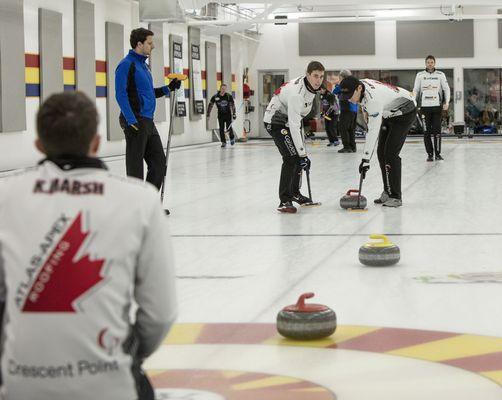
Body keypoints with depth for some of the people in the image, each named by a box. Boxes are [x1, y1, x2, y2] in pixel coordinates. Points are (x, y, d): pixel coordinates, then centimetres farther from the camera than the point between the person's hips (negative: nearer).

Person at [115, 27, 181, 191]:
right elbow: (121, 95, -17)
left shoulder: (144, 65, 18)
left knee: (159, 164, 10)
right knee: (135, 167, -3)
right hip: (136, 122, -9)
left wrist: (168, 88, 14)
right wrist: (131, 121, -24)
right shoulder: (126, 65, -10)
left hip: (148, 122, 9)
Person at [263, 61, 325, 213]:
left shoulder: (311, 86, -6)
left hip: (289, 119, 9)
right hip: (275, 122, -9)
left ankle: (294, 193, 32)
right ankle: (284, 201, -19)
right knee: (291, 157, -20)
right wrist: (303, 154, -36)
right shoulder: (296, 92, -34)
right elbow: (294, 126, -36)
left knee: (299, 156, 14)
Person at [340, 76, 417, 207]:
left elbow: (373, 131, -39)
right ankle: (388, 192, 15)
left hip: (405, 112, -9)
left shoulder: (373, 98, -38)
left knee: (390, 153, -17)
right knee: (381, 152, 6)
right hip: (390, 113, 9)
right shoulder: (360, 84, -12)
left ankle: (395, 196, -13)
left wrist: (366, 159, -39)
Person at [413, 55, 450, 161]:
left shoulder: (440, 75, 7)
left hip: (437, 106, -1)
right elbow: (415, 90, 12)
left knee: (437, 130, -4)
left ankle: (438, 153, 2)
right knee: (426, 131, 0)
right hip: (424, 106, 1)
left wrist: (446, 102, -2)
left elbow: (446, 88, 9)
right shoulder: (420, 75, 8)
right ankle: (429, 154, 6)